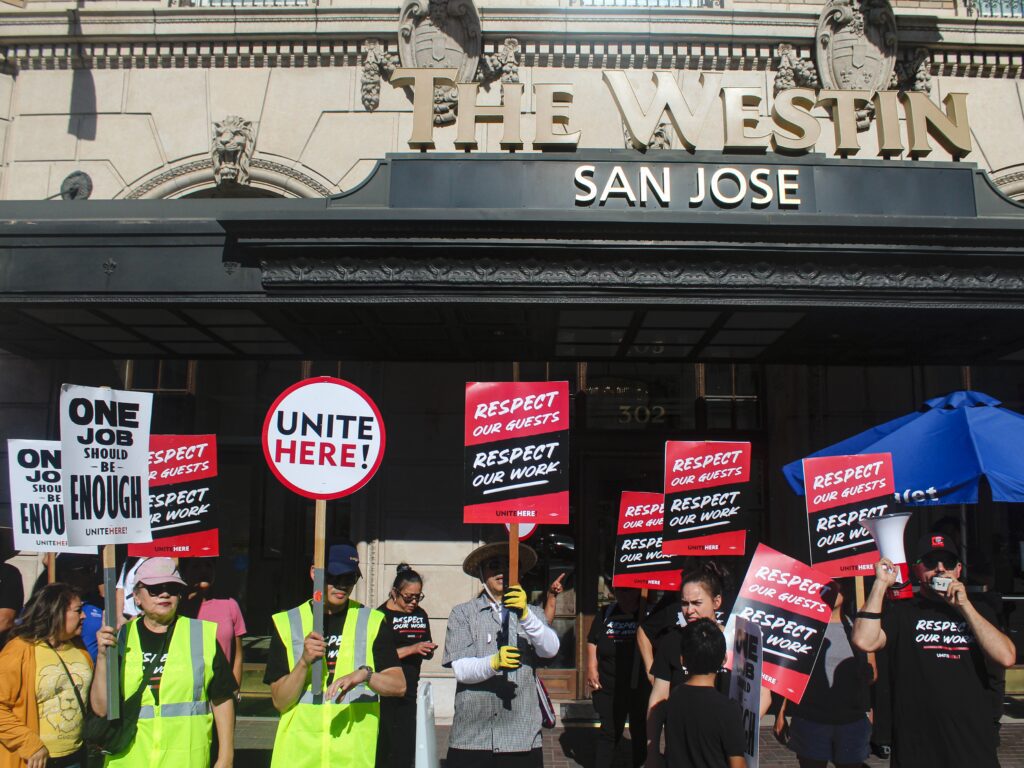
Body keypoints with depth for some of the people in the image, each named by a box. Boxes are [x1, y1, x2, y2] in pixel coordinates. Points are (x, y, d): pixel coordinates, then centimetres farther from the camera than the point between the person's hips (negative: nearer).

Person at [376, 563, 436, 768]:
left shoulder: (420, 615, 12)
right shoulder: (382, 615, -6)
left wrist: (429, 649, -3)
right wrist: (412, 648, -18)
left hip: (409, 692, 5)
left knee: (405, 751, 5)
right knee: (382, 750, -4)